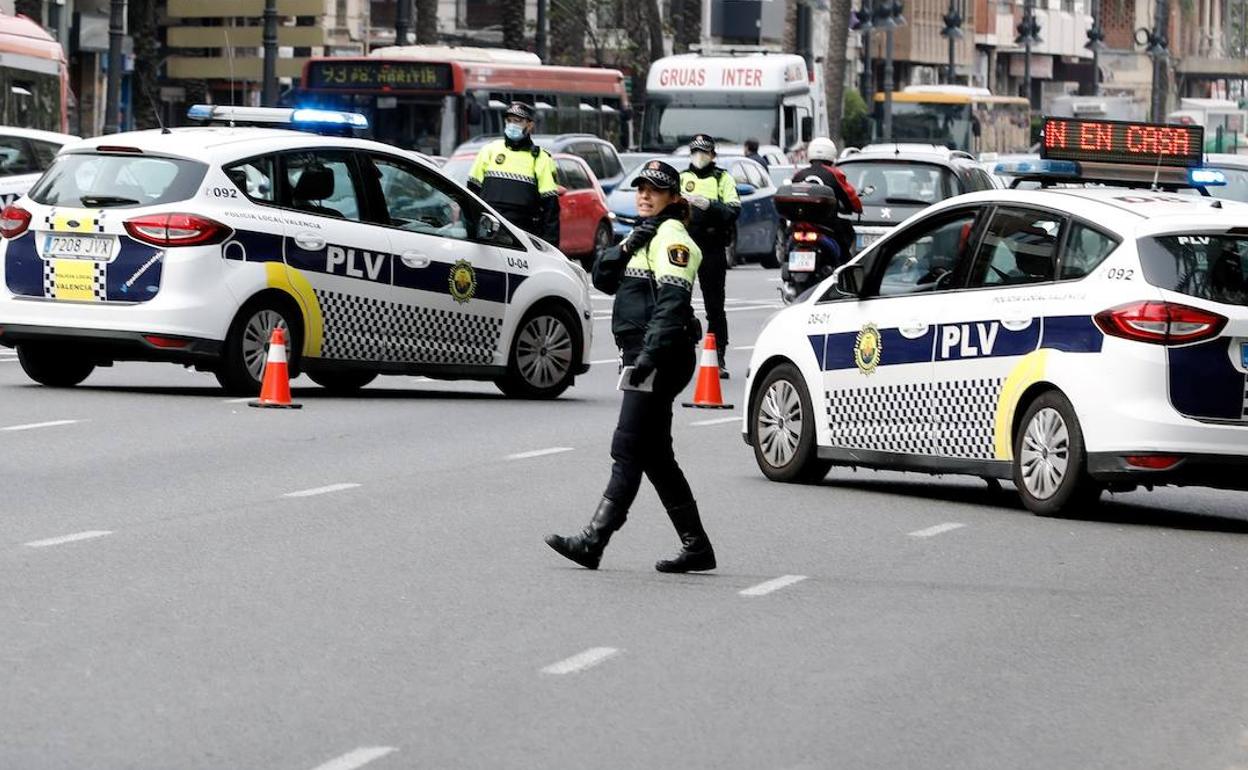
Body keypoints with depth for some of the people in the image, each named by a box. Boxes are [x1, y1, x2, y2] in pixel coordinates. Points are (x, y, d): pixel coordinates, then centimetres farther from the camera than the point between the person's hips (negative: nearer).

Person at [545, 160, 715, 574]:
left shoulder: (671, 237, -9)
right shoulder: (645, 236, 22)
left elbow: (672, 302, -21)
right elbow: (603, 279, 14)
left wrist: (650, 354, -29)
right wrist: (626, 248, -4)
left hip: (663, 357, -10)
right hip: (641, 354, 10)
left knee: (628, 450, -11)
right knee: (654, 455, 10)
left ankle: (592, 542, -14)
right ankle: (696, 546, 13)